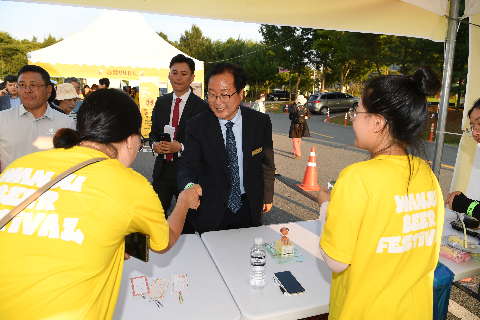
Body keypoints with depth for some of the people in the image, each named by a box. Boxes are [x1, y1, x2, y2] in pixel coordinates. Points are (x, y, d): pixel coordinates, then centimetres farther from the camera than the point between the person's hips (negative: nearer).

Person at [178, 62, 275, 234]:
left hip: (249, 209, 2)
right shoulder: (196, 126, -10)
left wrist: (267, 197, 14)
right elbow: (188, 164, -16)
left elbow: (266, 162, 5)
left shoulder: (261, 122, -6)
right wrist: (189, 186, -39)